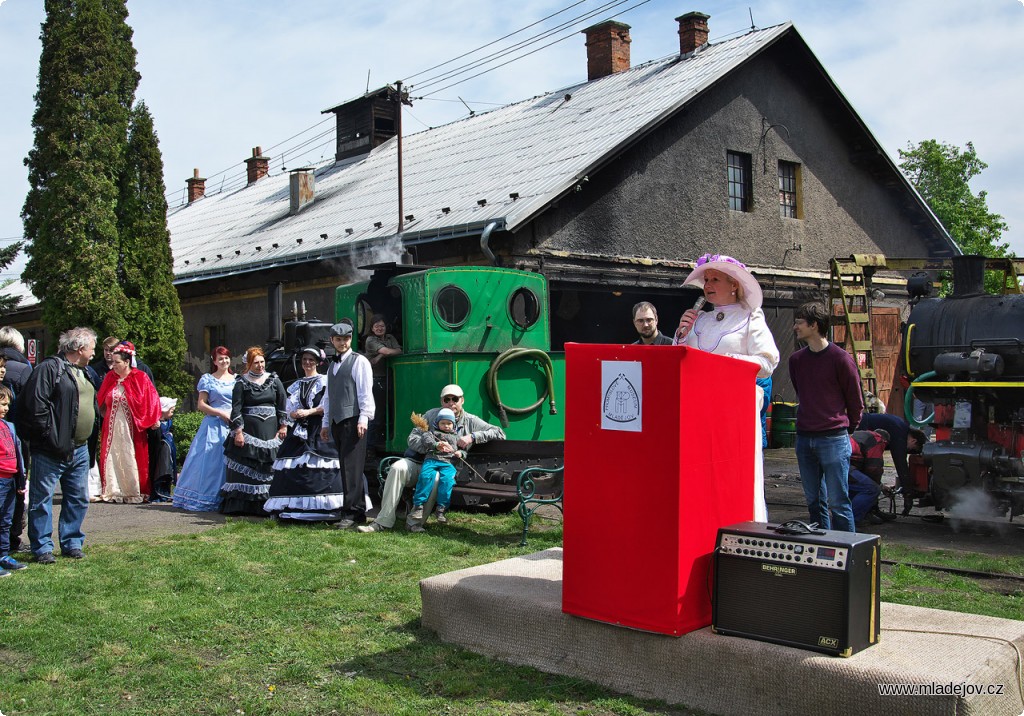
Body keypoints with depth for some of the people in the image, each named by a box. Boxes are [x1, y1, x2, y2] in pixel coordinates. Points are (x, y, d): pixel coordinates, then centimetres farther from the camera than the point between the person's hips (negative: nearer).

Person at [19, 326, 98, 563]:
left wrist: (88, 434, 14)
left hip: (79, 449, 9)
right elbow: (35, 405, -18)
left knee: (78, 498, 12)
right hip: (51, 452, -8)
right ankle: (42, 548, 8)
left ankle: (72, 543, 22)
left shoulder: (83, 373, 18)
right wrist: (52, 437, -18)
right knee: (42, 499, 0)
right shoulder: (49, 368, -11)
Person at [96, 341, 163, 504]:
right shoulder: (110, 377, 9)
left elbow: (151, 399, -6)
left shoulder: (140, 378, -4)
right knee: (111, 458, 2)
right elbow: (101, 402, 17)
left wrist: (154, 420, -12)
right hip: (112, 427, 4)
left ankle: (134, 493, 7)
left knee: (131, 459, 0)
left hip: (132, 427, -4)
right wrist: (106, 416, 10)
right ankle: (112, 491, 8)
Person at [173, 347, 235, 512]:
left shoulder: (236, 379, 13)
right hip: (214, 425, -2)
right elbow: (201, 405, 1)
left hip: (233, 425, 2)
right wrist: (221, 413, -10)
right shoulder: (207, 379, 6)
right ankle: (205, 499, 0)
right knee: (210, 461, -5)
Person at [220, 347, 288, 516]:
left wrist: (283, 426, 4)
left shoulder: (274, 380, 10)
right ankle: (241, 505, 0)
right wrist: (238, 431, -10)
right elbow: (236, 408, -2)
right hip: (249, 430, -2)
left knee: (269, 467, -1)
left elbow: (283, 404, 11)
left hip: (270, 430, 2)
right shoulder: (242, 382, 2)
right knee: (245, 467, -3)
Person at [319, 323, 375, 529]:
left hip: (353, 420, -8)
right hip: (336, 422, 8)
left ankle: (352, 513, -10)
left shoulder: (359, 361, -1)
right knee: (346, 468, 7)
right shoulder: (332, 366, 22)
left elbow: (365, 392, -8)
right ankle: (359, 510, 11)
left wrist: (363, 419, -16)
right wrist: (326, 423, 21)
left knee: (352, 467, -10)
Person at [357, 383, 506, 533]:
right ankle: (384, 521, -26)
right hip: (419, 461, 2)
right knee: (397, 468, -28)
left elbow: (499, 433, 4)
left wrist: (473, 437, -10)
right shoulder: (432, 414, 13)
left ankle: (415, 521, -26)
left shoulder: (470, 422, 10)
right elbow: (412, 439, 3)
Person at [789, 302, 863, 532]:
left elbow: (855, 401, 1)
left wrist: (847, 429, 9)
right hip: (804, 439, 6)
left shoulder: (840, 359, -7)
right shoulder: (796, 359, 10)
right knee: (814, 501, 9)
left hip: (834, 439, -6)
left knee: (838, 501, -5)